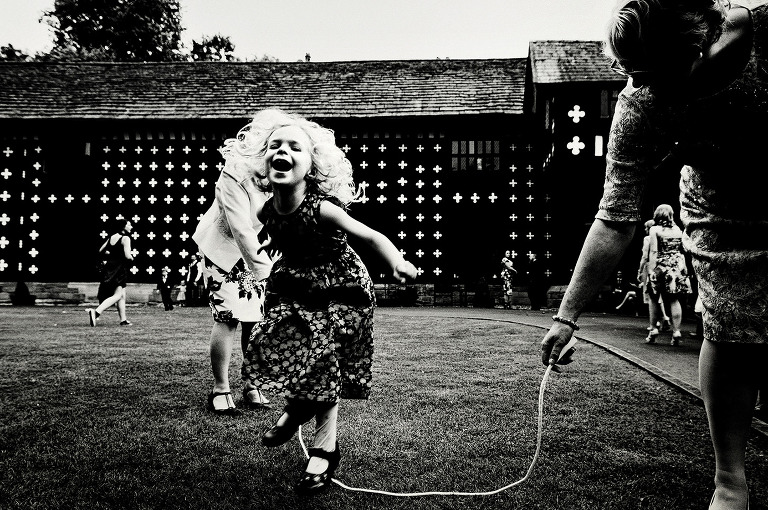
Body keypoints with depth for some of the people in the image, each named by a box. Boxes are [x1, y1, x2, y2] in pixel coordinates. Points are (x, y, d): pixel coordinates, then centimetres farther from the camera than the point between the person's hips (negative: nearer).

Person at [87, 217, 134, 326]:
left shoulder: (111, 237, 10)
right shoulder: (125, 238, -11)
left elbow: (101, 251, 12)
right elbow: (127, 256, -19)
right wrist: (131, 257, 2)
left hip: (109, 267, 9)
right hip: (119, 269, -9)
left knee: (122, 295, 16)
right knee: (117, 295, -10)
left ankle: (123, 320, 21)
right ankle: (96, 312, -27)